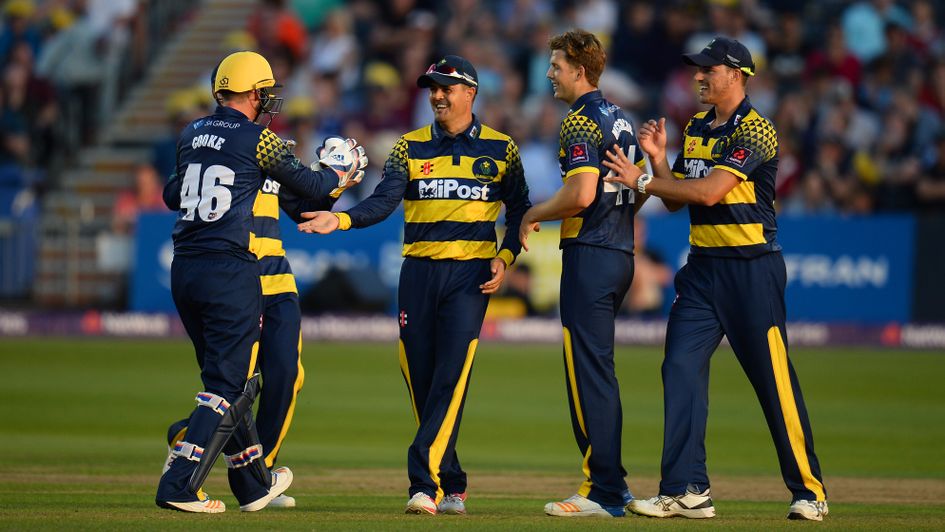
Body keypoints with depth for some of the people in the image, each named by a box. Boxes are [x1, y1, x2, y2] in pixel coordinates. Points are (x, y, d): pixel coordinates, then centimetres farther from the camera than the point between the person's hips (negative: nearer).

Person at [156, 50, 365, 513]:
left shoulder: (191, 134, 11)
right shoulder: (258, 140, -7)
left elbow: (171, 196, 25)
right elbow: (308, 185, 7)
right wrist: (344, 170, 27)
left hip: (183, 270, 7)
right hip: (230, 274, -7)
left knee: (227, 376, 17)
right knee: (229, 384, -2)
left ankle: (254, 485, 26)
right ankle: (178, 486, -12)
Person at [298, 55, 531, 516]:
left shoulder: (499, 149, 6)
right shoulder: (410, 147, 9)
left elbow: (520, 210, 11)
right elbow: (383, 202, -3)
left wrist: (505, 257, -4)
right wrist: (340, 219, -20)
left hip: (469, 274, -3)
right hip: (417, 272, 3)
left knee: (451, 377, -15)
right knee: (419, 378, 1)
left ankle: (426, 482, -20)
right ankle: (452, 488, 10)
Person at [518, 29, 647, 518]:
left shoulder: (580, 121, -12)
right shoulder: (620, 119, 17)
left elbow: (581, 194, -22)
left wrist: (533, 216, -7)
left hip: (589, 255, -10)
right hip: (621, 253, 10)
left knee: (587, 372, -7)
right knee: (598, 371, 14)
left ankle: (603, 492, -9)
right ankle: (609, 483, 15)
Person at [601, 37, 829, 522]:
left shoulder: (755, 131, -12)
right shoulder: (695, 129, 14)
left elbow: (709, 191, -21)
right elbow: (677, 199, 16)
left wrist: (642, 181, -16)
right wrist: (658, 158, -1)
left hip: (751, 268, -8)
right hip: (702, 266, 8)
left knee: (774, 379, -5)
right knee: (681, 369, -3)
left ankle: (808, 490, 4)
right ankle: (686, 491, -3)